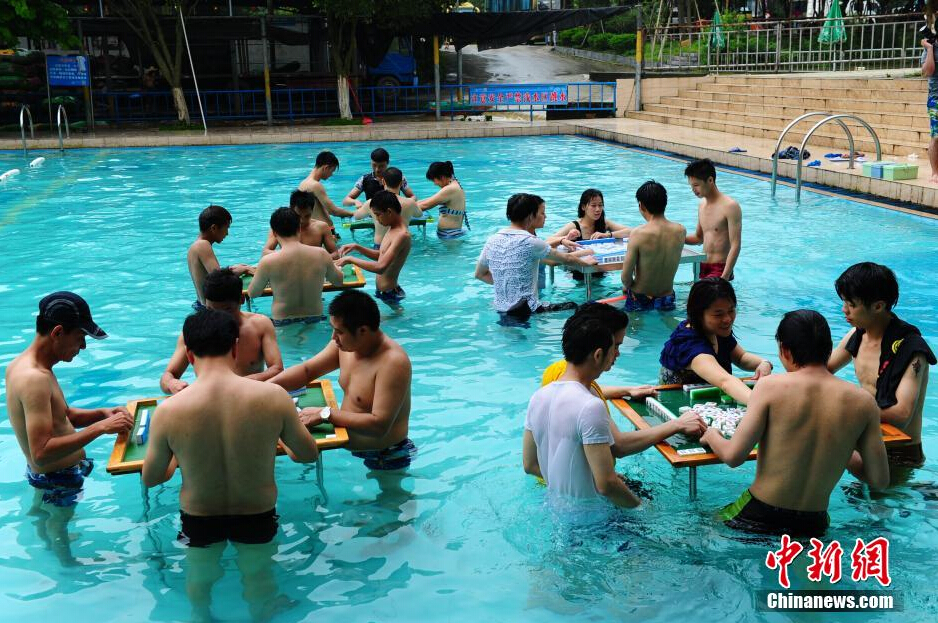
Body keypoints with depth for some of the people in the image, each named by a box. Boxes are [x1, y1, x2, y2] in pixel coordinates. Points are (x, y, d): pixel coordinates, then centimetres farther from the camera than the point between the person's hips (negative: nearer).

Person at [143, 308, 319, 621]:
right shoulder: (274, 396, -25)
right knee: (260, 580, 31)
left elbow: (150, 479, -8)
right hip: (258, 514, 0)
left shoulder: (167, 411, -24)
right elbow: (309, 454, -8)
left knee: (200, 579, 33)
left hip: (199, 518, 1)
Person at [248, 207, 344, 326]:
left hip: (282, 325, -4)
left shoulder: (267, 262, -15)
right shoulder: (321, 254, -7)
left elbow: (252, 293, 3)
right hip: (315, 322, 4)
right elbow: (339, 281, 12)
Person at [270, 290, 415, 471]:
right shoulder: (345, 344, -5)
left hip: (384, 458, -8)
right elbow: (307, 370, 8)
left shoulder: (392, 362, -30)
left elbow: (379, 425, -35)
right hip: (348, 446, 8)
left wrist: (325, 414, -29)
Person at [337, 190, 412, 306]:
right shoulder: (393, 228, 8)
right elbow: (381, 256, 20)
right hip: (381, 292, 10)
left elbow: (381, 267, -33)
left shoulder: (402, 235, -23)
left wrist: (350, 259, -24)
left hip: (389, 294, -10)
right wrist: (356, 248, 8)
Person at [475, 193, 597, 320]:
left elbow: (480, 274, 15)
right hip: (526, 312, -7)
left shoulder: (492, 240, 2)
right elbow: (566, 259, -2)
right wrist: (586, 262, 17)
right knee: (573, 307, 10)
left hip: (499, 309, 7)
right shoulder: (530, 242, -15)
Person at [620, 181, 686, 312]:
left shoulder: (638, 234, -20)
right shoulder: (680, 230, -6)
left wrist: (626, 286, 6)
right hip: (667, 300, 4)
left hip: (640, 301, -4)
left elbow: (626, 277, -15)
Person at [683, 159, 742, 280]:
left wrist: (724, 279, -23)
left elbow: (735, 246, -16)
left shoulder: (730, 207, -13)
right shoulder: (702, 205, 11)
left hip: (720, 269, -8)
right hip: (702, 267, 8)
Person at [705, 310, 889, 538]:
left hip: (759, 519, -2)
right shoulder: (862, 402, -4)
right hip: (813, 526, 2)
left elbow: (733, 456, -17)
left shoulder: (771, 386, -13)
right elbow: (879, 480, 0)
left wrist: (711, 436, 5)